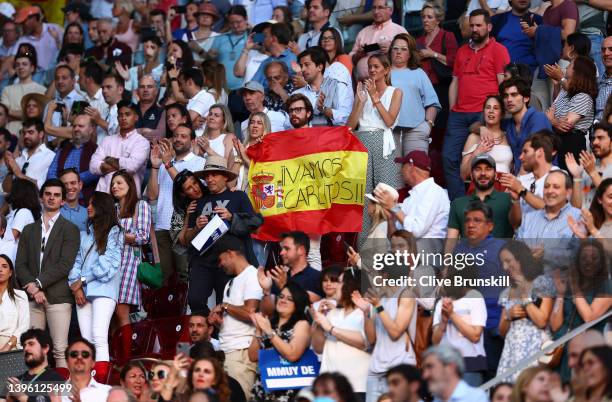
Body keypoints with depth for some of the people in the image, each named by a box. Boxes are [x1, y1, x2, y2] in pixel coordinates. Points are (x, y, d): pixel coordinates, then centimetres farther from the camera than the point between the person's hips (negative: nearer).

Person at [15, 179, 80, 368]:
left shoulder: (70, 229, 5)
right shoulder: (29, 230, 19)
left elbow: (64, 265, -5)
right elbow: (20, 264, 11)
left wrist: (38, 283, -10)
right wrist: (33, 288, -6)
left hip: (58, 296, -4)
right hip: (32, 297, 4)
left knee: (60, 349, -9)